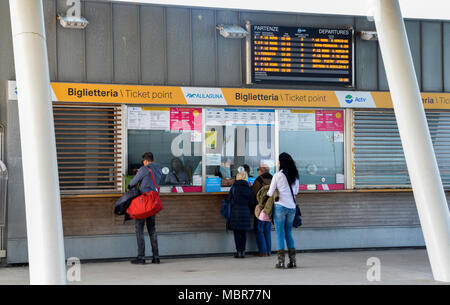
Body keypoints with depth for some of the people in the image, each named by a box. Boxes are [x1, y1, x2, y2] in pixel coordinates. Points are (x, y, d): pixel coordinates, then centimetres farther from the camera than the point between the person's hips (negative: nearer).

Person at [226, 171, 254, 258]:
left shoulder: (234, 187, -5)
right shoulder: (248, 189, 4)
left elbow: (229, 199, -5)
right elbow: (251, 203, 8)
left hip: (235, 211, -3)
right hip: (245, 212, 3)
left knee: (237, 232, 3)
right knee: (244, 233, 8)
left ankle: (238, 251, 1)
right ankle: (243, 251, 8)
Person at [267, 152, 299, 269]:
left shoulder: (277, 175, -9)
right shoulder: (295, 176, 6)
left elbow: (270, 193, -4)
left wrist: (267, 193, 16)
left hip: (280, 206, -5)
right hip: (292, 207, 5)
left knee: (280, 233, 1)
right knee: (288, 233, 14)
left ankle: (281, 261, -1)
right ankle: (292, 260, 9)